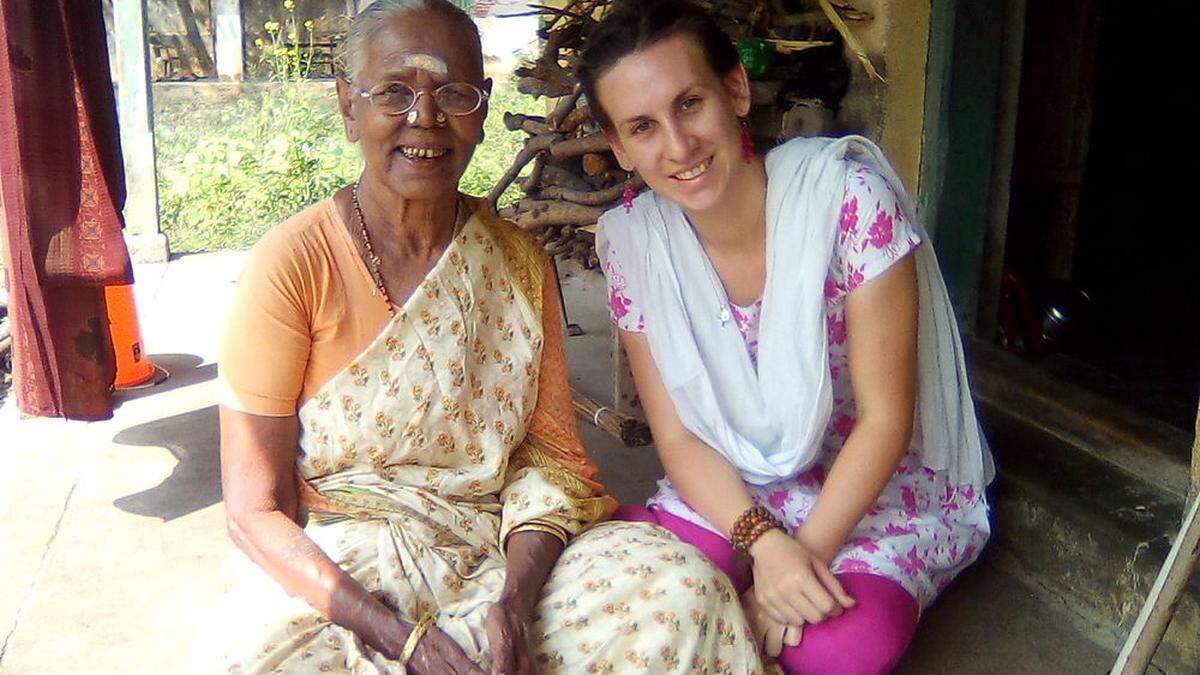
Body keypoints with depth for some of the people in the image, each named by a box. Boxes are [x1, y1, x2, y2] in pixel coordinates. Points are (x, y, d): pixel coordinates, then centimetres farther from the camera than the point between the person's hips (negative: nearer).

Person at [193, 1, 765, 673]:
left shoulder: (522, 260, 3)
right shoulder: (293, 263, -9)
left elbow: (548, 447, 2)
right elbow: (257, 509, -9)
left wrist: (516, 600, -17)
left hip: (497, 548, 3)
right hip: (329, 566, -2)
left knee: (683, 586, -21)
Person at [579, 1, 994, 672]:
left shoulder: (849, 196, -22)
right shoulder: (632, 239, -10)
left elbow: (885, 418, -16)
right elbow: (678, 437, -7)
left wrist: (806, 554, -21)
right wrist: (765, 542, -23)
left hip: (878, 485, -2)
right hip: (729, 491, 3)